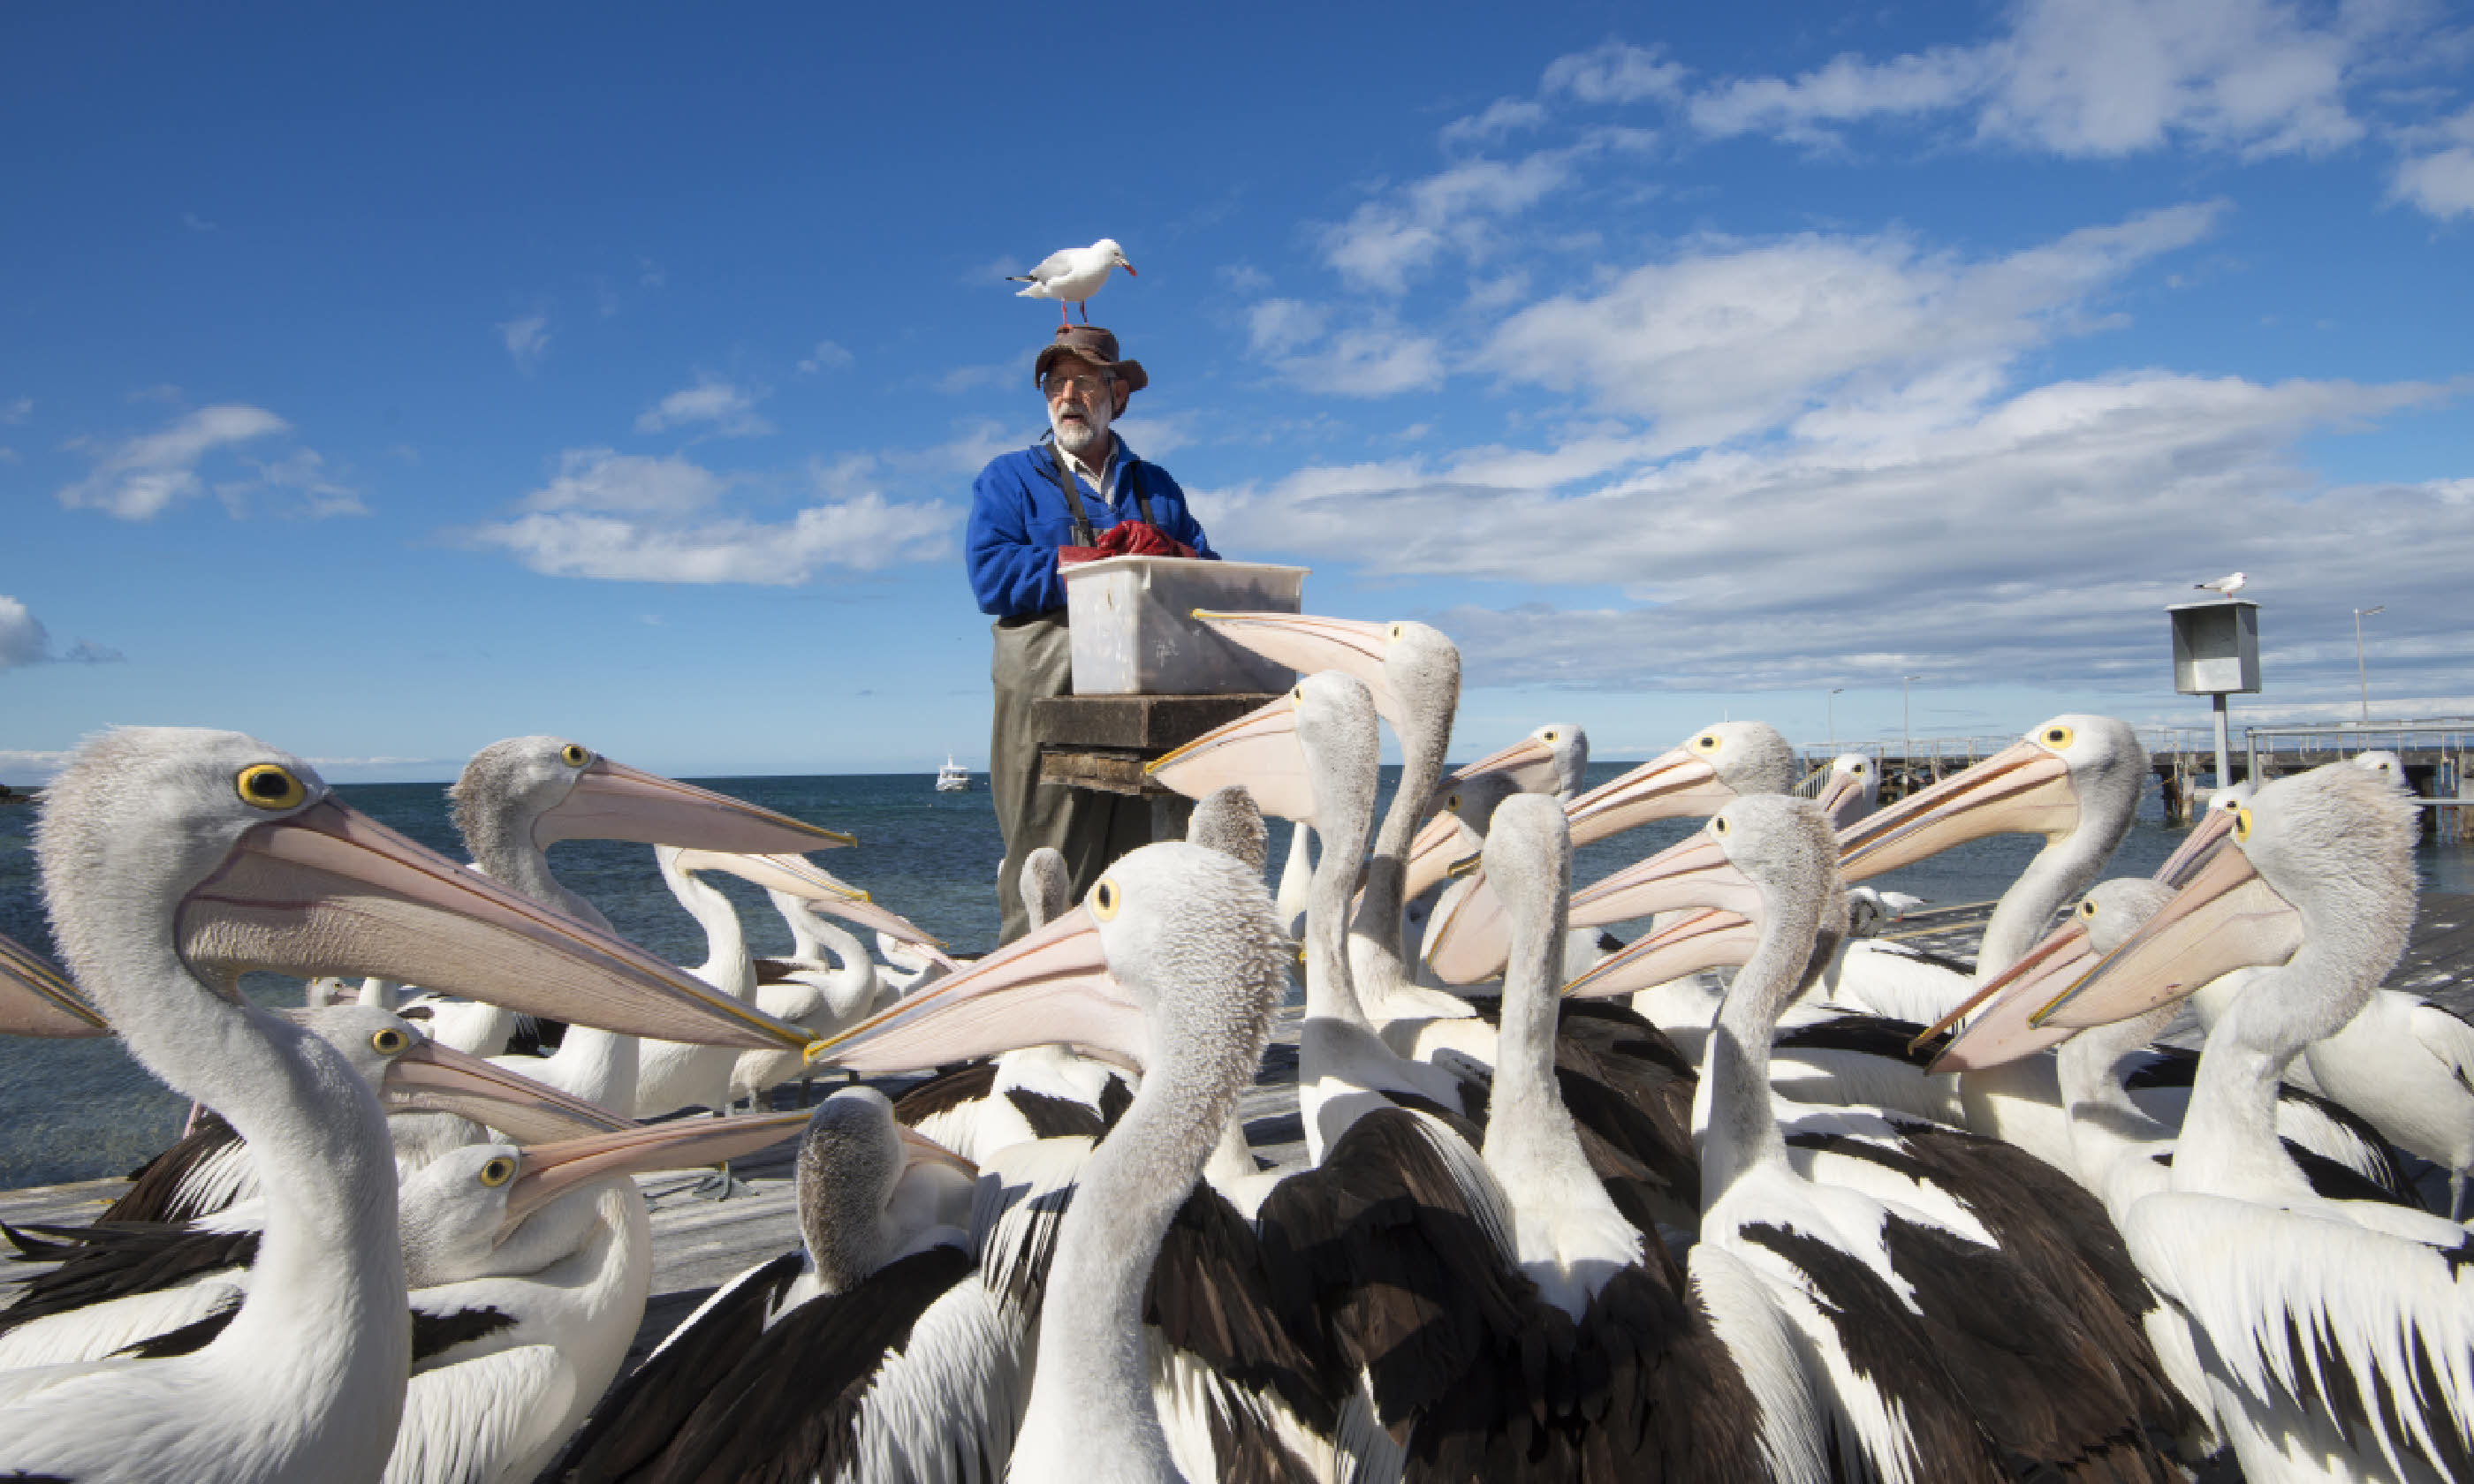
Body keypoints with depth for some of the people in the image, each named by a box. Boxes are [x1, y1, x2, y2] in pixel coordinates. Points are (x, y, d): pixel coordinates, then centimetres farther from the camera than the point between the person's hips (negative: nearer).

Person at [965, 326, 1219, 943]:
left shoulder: (1157, 486, 24)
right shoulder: (1009, 478, 13)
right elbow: (991, 577, -4)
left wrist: (1160, 550, -10)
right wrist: (1110, 561, -7)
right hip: (1050, 702, -3)